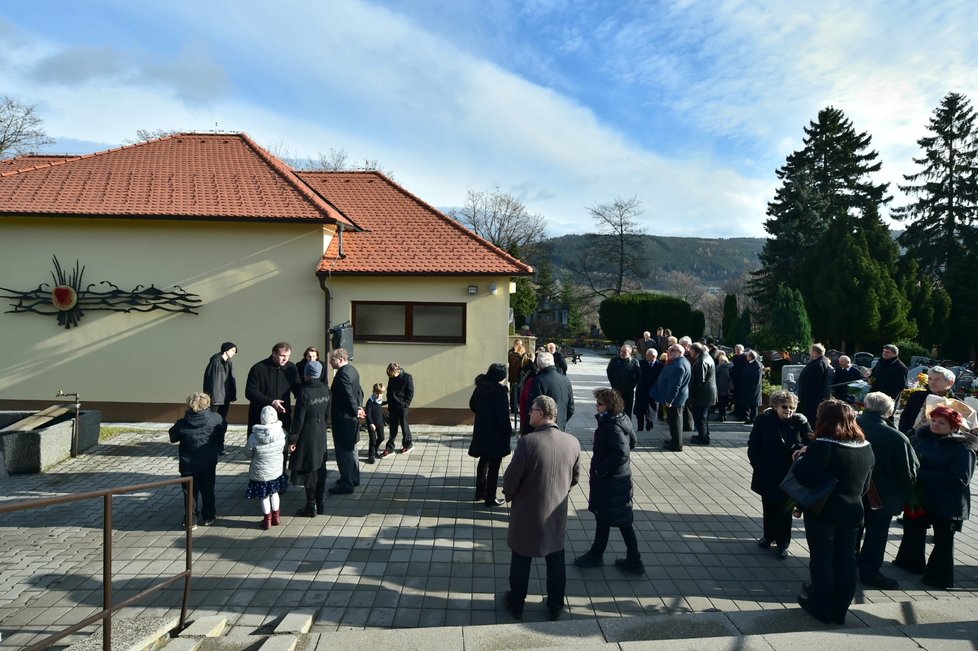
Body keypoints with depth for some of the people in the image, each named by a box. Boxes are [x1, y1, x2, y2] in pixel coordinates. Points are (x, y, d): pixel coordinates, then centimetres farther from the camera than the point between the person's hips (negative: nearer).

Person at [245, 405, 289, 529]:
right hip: (276, 470, 2)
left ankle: (267, 519, 29)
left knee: (264, 496, 17)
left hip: (260, 473, -2)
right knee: (274, 492, 24)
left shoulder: (254, 437, -26)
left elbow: (248, 453, -8)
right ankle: (276, 517, 35)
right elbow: (285, 449, -3)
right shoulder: (282, 433, -21)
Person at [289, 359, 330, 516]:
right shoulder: (325, 389, -1)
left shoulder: (304, 392, -19)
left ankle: (311, 507, 10)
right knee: (320, 467, 14)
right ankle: (321, 504, 22)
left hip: (307, 433, -6)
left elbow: (299, 419, -17)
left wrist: (293, 439, -10)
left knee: (308, 470, 3)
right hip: (321, 432, 6)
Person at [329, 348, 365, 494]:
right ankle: (353, 478, 32)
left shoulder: (342, 374, -22)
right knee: (350, 449, 20)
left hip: (343, 418, -10)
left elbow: (349, 396, -24)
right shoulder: (352, 370, 10)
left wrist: (356, 411, -11)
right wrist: (359, 407, 7)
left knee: (343, 451, -3)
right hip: (351, 417, 10)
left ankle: (346, 484, 3)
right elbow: (359, 391, 14)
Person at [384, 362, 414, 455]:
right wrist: (389, 404, 8)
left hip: (402, 406, -5)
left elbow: (410, 393, -9)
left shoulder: (407, 377, -12)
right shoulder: (391, 378, 4)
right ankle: (390, 448, 10)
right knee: (393, 427, 7)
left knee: (404, 425, 6)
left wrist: (405, 405, -12)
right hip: (393, 406, 5)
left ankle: (408, 444, 24)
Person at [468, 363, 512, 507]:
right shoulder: (500, 391, -23)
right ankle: (490, 498, 14)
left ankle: (480, 492, 35)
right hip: (495, 435, -7)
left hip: (481, 431, 7)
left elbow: (472, 405, 12)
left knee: (483, 461, 24)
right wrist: (508, 431, -8)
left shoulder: (480, 387, -1)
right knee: (494, 466, 6)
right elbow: (503, 415, -22)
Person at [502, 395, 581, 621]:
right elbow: (574, 477, 4)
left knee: (521, 561, 16)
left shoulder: (527, 442, -26)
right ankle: (555, 606, 35)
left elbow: (511, 478, -18)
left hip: (527, 513, -4)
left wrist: (509, 495, 2)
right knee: (556, 560, 21)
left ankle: (516, 604, 33)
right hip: (557, 514, 4)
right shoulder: (573, 442, -10)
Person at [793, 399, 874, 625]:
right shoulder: (866, 448, 3)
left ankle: (821, 607, 20)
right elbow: (865, 485, 11)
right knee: (845, 560, 14)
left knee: (822, 559, 8)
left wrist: (800, 457, -10)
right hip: (852, 512, 6)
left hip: (823, 512, -6)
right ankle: (840, 609, 26)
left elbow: (804, 476, -27)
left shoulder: (822, 446, -22)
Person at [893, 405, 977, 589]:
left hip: (947, 503, -6)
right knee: (912, 529, 21)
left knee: (943, 539, 8)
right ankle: (911, 562, 42)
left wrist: (922, 475, -26)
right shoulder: (922, 435, -3)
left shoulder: (963, 448, -18)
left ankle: (939, 577, 24)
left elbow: (959, 479, -24)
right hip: (919, 496, 6)